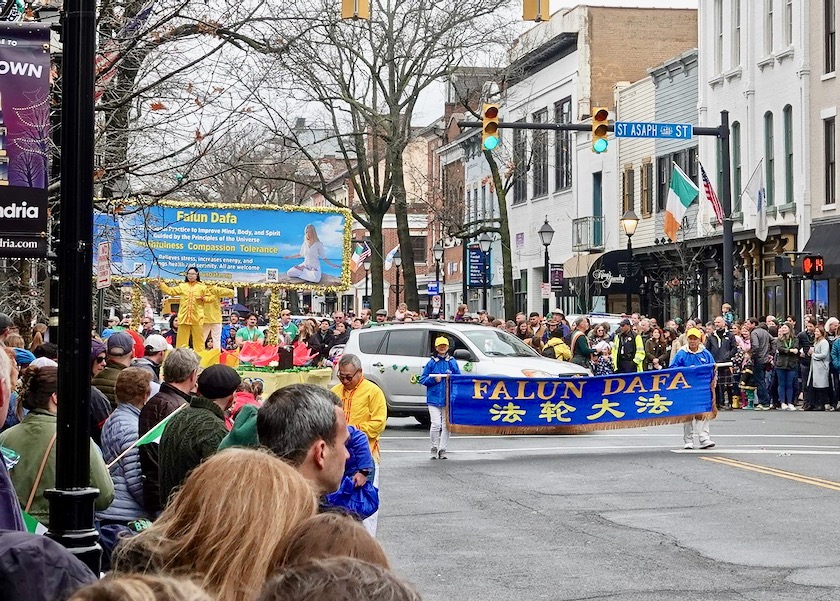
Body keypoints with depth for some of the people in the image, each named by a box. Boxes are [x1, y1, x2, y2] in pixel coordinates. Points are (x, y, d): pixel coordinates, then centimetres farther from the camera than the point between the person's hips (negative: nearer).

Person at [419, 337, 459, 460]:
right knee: (436, 424, -10)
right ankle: (434, 448, 7)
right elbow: (423, 379, 7)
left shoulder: (452, 362, 9)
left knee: (446, 425, 0)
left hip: (448, 398, 1)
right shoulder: (432, 362, 7)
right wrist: (434, 379, -10)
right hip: (434, 398, -1)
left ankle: (442, 449, 10)